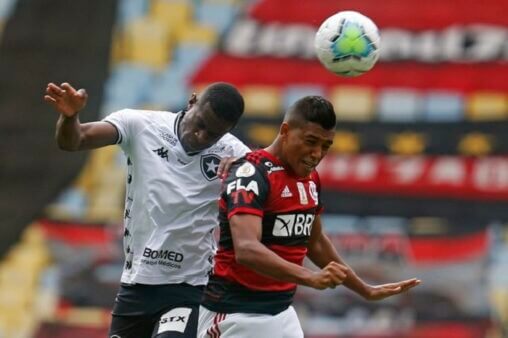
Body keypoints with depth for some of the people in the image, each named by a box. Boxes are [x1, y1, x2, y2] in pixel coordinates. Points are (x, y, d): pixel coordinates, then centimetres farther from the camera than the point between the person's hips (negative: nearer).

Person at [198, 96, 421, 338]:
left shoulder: (309, 178, 10)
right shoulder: (251, 173, -18)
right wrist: (311, 278, -44)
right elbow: (246, 250, -32)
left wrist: (366, 291, 29)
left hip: (281, 312, 9)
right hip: (235, 315, -9)